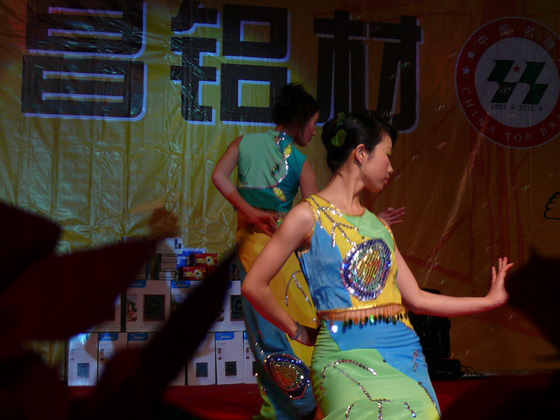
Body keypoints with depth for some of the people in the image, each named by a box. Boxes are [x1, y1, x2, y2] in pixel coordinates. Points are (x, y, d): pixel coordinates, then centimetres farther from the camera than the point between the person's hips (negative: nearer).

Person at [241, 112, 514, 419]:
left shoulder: (378, 225, 16)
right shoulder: (309, 215, -3)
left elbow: (416, 298, 15)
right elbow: (254, 286, -5)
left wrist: (490, 300, 19)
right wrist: (298, 332, 3)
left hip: (403, 355, 6)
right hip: (347, 358, -6)